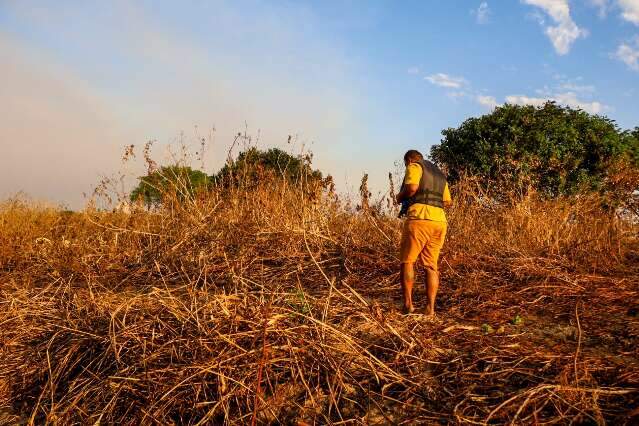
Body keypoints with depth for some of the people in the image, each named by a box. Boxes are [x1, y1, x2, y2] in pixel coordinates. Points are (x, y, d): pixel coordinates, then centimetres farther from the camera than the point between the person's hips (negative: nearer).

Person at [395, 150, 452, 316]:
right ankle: (430, 308, 3)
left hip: (419, 219, -6)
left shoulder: (415, 166, 5)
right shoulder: (440, 174, 27)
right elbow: (448, 201, 26)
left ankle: (408, 304, 0)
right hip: (439, 221, 6)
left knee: (407, 261, 4)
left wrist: (400, 197, 4)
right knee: (431, 265, 8)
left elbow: (412, 187, -14)